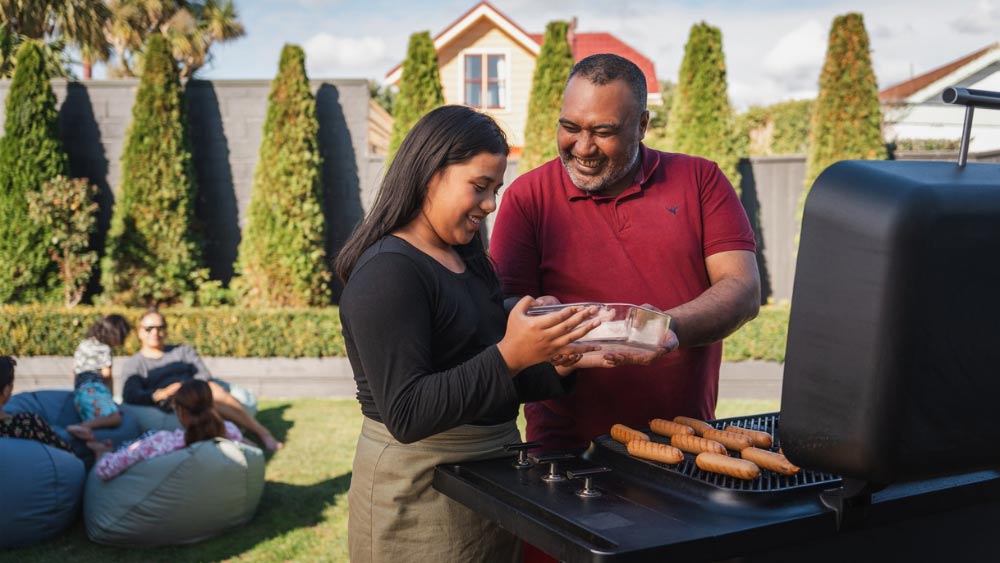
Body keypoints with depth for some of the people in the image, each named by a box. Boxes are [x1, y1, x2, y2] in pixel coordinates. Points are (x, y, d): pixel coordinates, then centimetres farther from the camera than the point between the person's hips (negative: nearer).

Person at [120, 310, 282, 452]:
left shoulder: (183, 351, 25)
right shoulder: (133, 364, 16)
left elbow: (204, 376, 8)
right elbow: (130, 396, -4)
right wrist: (162, 393, -21)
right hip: (171, 403, -2)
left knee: (213, 388, -34)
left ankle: (263, 433, -39)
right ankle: (262, 432, -38)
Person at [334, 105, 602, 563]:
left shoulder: (468, 259, 9)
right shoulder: (388, 273, -17)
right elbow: (406, 415, -24)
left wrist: (555, 366, -2)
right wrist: (509, 355, -29)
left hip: (490, 477, 8)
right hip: (419, 490, -8)